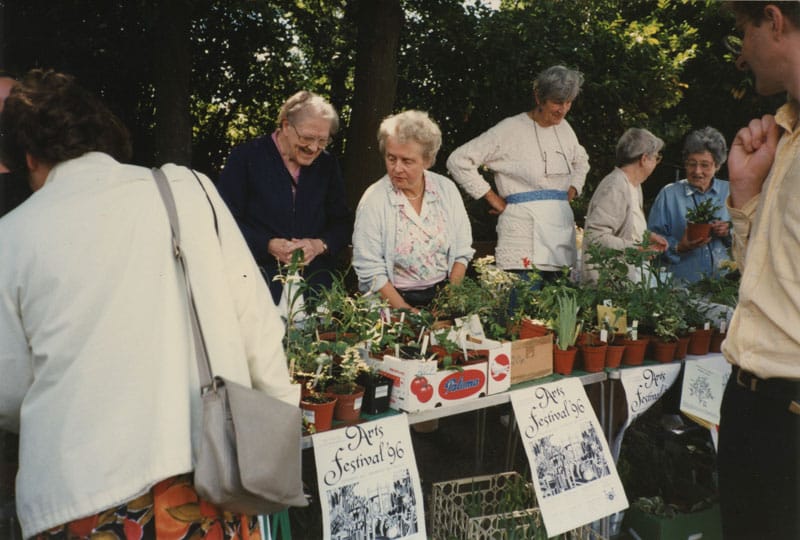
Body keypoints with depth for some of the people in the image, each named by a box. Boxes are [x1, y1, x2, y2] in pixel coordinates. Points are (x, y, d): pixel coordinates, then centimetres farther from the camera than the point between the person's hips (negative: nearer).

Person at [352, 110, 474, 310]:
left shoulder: (446, 189, 3)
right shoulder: (373, 200, -7)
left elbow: (462, 252, 6)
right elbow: (370, 271, -9)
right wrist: (406, 312, -15)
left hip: (444, 294, 3)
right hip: (393, 300, -3)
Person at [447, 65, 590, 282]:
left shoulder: (563, 128, 14)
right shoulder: (511, 129, -7)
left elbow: (581, 161, 35)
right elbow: (458, 160, -10)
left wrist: (573, 190, 16)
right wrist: (493, 199, -8)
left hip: (560, 227, 7)